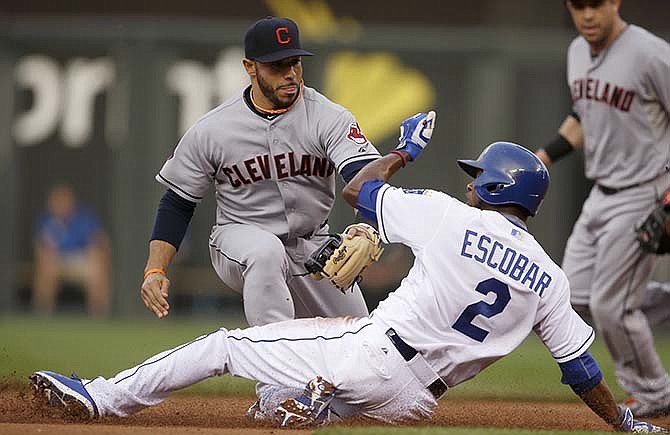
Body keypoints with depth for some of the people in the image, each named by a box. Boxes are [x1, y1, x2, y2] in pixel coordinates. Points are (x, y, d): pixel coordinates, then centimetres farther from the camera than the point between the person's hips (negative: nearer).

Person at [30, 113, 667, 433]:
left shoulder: (449, 217, -4)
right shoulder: (549, 277, 6)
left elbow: (356, 190, 8)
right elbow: (581, 367, 7)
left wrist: (404, 152, 25)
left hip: (367, 352, -4)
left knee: (227, 343, 5)